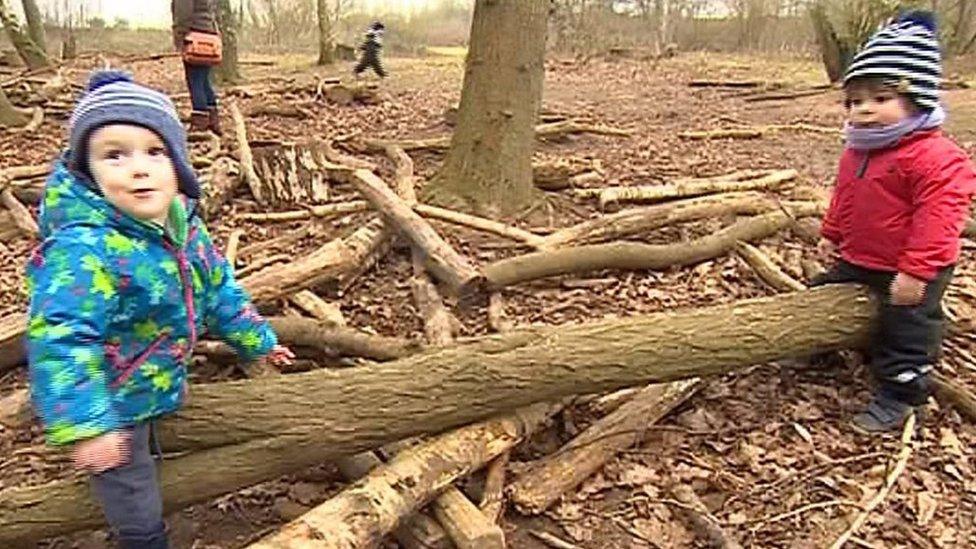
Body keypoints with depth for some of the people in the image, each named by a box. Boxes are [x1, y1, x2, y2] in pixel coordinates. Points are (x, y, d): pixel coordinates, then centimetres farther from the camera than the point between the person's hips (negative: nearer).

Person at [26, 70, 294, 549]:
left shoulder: (185, 227, -7)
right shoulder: (84, 249, -34)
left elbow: (218, 289, 6)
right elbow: (59, 339, -37)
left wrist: (257, 339, 13)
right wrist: (84, 424, -41)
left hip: (158, 390, 7)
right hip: (110, 408, -7)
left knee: (152, 460, 32)